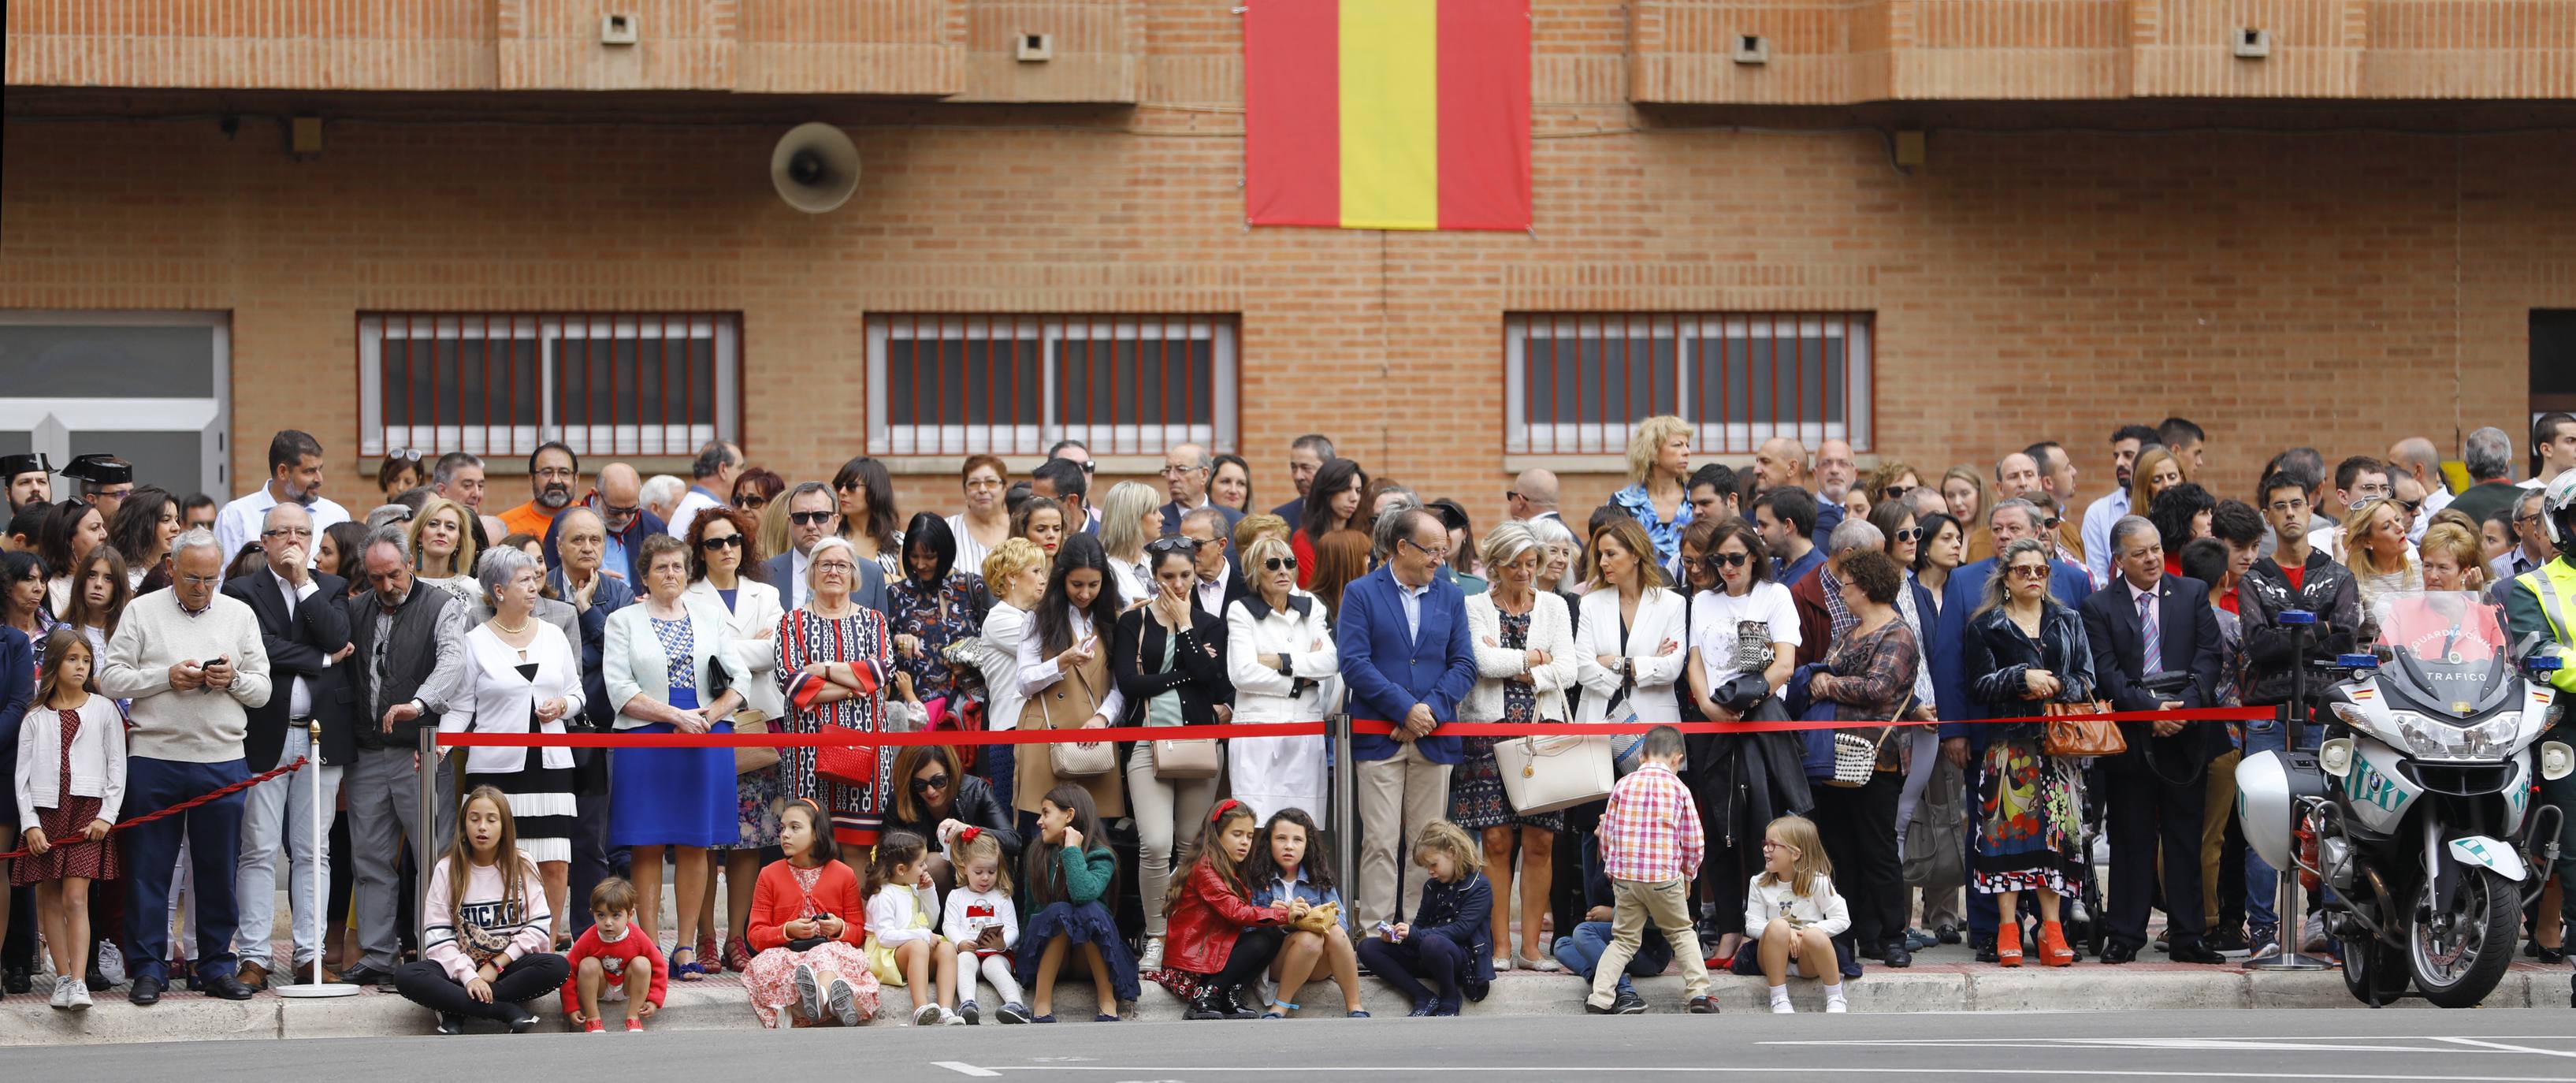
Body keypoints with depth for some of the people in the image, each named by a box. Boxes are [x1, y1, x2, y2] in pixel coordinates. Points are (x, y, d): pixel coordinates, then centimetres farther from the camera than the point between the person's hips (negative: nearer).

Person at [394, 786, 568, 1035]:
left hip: (509, 966, 1)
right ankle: (505, 1010, -34)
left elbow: (538, 928, -2)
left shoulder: (523, 867, 4)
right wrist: (468, 976, -21)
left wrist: (496, 966, -12)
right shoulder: (447, 870, 2)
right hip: (461, 966, 0)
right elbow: (438, 938, -5)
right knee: (406, 977, -29)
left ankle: (455, 1009, -27)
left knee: (557, 967, -31)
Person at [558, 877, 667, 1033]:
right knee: (588, 965, -29)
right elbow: (569, 971, -19)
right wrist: (571, 1008, -22)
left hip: (627, 988, 1)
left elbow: (659, 967, -12)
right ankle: (593, 1020, -20)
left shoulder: (638, 939, -23)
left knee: (641, 964, -26)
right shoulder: (588, 940, -25)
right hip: (599, 988, -1)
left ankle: (633, 1019, -17)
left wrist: (654, 1001, -20)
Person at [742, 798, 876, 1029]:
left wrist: (841, 929, -9)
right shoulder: (770, 875, 13)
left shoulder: (843, 875, 12)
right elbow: (755, 934, 7)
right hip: (786, 955, 0)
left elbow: (859, 931, 15)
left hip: (832, 950, 0)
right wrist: (788, 931, -12)